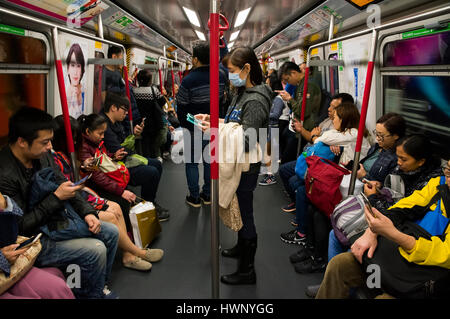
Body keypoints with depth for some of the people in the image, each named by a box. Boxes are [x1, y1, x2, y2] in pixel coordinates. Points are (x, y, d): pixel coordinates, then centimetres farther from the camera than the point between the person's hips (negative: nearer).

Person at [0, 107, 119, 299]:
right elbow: (20, 227, -23)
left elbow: (64, 185, 8)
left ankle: (98, 286, 22)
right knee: (96, 250, -21)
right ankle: (92, 294, 8)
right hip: (33, 239, -9)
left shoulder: (43, 155, -2)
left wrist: (87, 212, -6)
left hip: (57, 220, 9)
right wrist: (56, 198, -23)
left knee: (111, 233, 6)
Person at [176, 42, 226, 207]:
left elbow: (181, 108, -12)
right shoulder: (221, 76, -4)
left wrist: (184, 125, 5)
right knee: (210, 161, 16)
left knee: (192, 162, 8)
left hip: (194, 130, -5)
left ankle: (194, 198, 15)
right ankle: (207, 195, 26)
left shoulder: (188, 80, -19)